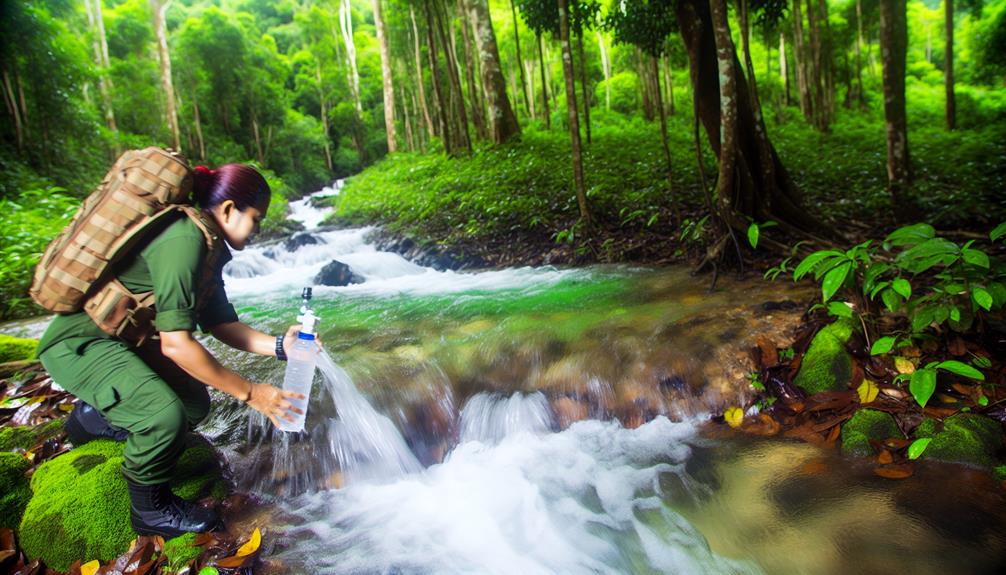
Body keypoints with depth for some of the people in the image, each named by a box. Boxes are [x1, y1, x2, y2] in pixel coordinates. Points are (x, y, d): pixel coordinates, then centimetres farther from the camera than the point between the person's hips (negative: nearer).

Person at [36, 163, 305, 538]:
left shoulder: (210, 248, 4)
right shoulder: (183, 240, -28)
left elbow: (220, 324, 4)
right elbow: (175, 343, -31)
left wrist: (278, 346, -9)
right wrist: (249, 393, -26)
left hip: (124, 339, 10)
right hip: (79, 342, -10)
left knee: (195, 405, 12)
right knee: (165, 414, -29)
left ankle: (93, 416, 36)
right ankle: (151, 511, -1)